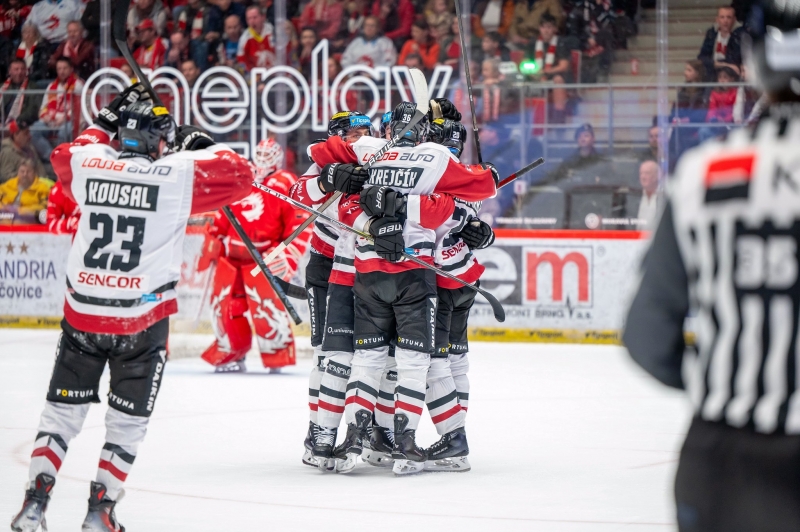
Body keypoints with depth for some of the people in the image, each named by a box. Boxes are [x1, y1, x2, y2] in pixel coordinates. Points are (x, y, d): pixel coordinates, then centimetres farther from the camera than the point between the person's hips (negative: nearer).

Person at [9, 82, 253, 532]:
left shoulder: (87, 165, 0)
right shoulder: (179, 174, -9)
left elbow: (66, 156, 25)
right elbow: (240, 175, 1)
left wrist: (106, 122, 29)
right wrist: (205, 146, 14)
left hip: (82, 314, 3)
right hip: (142, 321, -3)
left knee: (63, 410, 14)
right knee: (128, 420, 11)